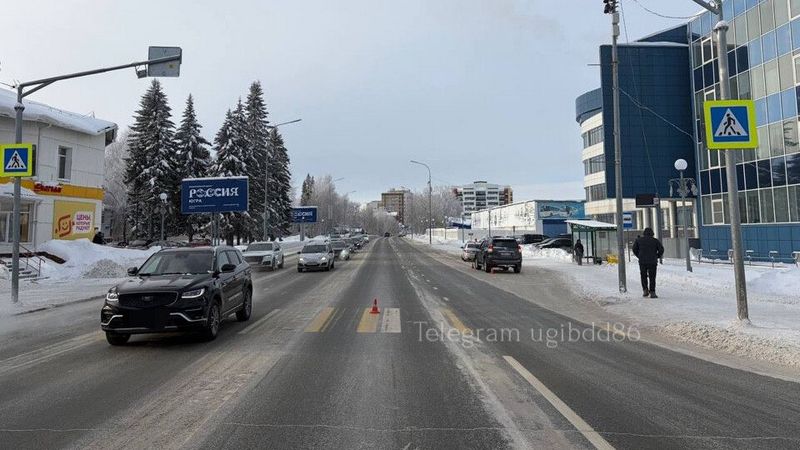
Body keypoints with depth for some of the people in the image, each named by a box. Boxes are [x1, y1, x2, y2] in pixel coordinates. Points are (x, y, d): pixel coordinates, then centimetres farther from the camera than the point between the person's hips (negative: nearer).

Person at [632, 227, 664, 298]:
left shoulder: (639, 240, 7)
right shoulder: (655, 240, 4)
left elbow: (634, 249, 5)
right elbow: (661, 249, -2)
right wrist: (657, 257, 12)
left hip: (642, 261, 1)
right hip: (652, 262, -1)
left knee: (643, 276, 14)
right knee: (652, 278, 3)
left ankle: (645, 290, 2)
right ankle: (652, 293, -1)